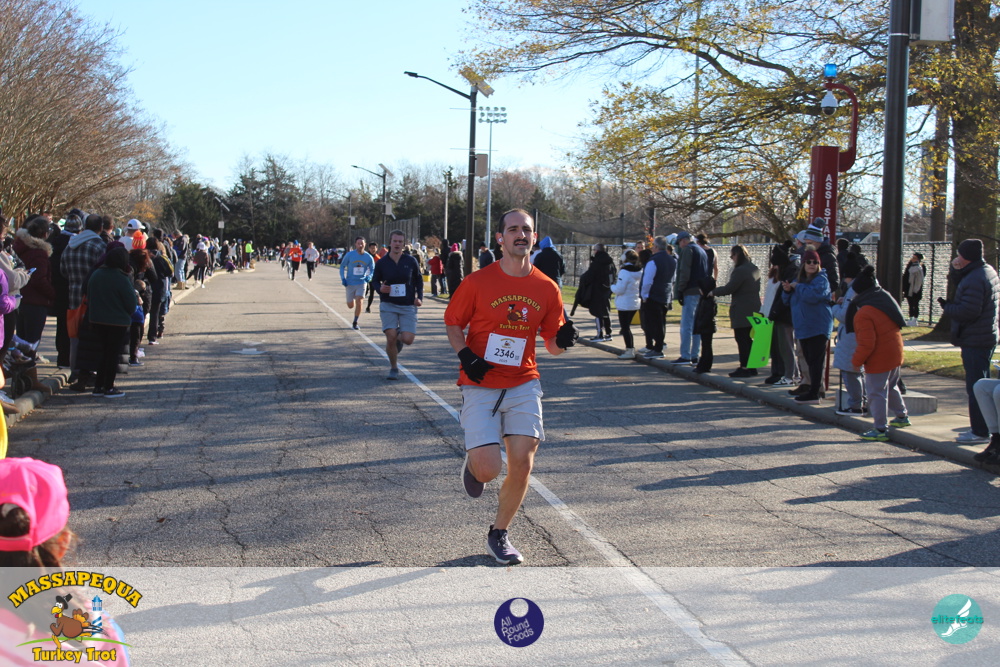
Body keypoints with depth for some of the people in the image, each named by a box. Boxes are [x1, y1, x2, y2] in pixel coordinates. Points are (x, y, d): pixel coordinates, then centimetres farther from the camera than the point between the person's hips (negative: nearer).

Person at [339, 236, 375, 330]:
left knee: (359, 302, -16)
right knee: (350, 305, 5)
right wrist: (343, 278, -8)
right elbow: (342, 266, 4)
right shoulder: (349, 255, -8)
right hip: (350, 283, 0)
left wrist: (369, 277, -11)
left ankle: (355, 322, 2)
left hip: (362, 282, 0)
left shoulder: (369, 257, -5)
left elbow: (372, 269, 8)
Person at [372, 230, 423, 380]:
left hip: (408, 306, 0)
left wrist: (419, 297, -1)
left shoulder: (411, 261, 1)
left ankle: (400, 337, 30)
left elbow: (419, 280, 12)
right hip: (388, 305, 0)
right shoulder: (381, 263, 0)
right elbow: (374, 280, 12)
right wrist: (380, 288, -11)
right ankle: (393, 369, 9)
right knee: (391, 337, -13)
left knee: (408, 339, -10)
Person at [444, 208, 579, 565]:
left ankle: (499, 535, 17)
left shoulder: (547, 289, 2)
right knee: (488, 469, -13)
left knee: (522, 463, -6)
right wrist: (465, 355, -13)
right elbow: (452, 324, 5)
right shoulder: (477, 282, -6)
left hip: (523, 385, 3)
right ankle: (473, 462, 27)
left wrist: (563, 340, -12)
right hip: (480, 386, -2)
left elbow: (552, 344, 11)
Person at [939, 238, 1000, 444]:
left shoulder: (975, 280, -22)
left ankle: (980, 432, -4)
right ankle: (980, 427, 24)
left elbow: (968, 311, -28)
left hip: (974, 340, -11)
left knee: (975, 386, -7)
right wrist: (956, 270, -1)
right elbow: (955, 282, 20)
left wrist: (947, 308, -11)